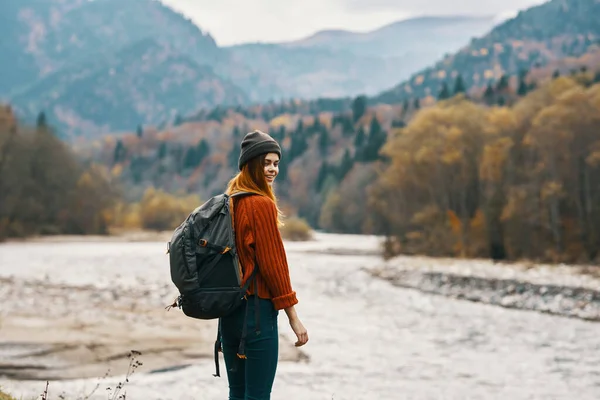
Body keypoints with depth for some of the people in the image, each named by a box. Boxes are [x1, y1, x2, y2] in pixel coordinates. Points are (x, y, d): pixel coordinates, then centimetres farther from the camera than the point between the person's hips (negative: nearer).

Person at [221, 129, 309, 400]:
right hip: (257, 309, -8)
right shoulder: (262, 205, -14)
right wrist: (293, 316, -11)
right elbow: (272, 262, -15)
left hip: (229, 310, 8)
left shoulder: (230, 202, 10)